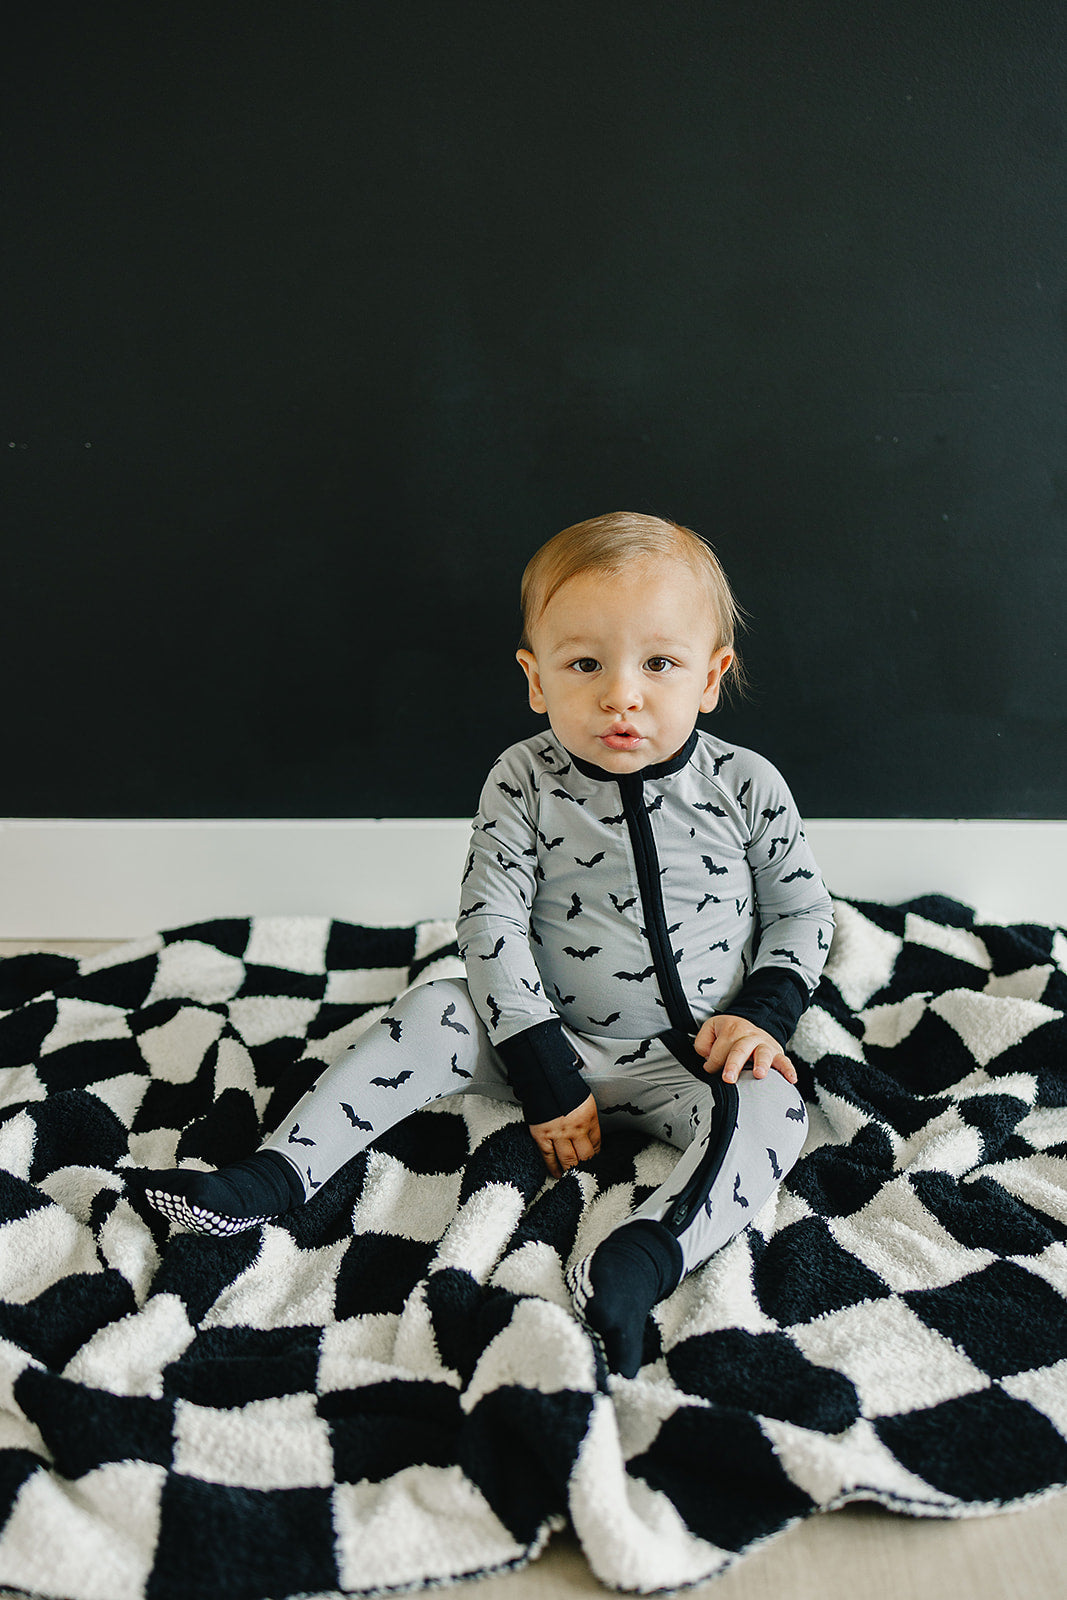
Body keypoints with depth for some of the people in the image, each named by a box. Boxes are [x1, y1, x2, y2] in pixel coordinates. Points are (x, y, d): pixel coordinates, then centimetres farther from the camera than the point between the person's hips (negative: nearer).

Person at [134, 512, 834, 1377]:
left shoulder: (746, 785, -9)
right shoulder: (525, 781, -11)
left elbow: (802, 911, 3)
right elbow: (491, 921, -14)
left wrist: (763, 1016, -13)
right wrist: (546, 1075, -19)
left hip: (694, 1056, 0)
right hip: (556, 1037, 1)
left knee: (769, 1110, -28)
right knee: (437, 1013, -19)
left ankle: (638, 1260, -46)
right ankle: (272, 1179, -16)